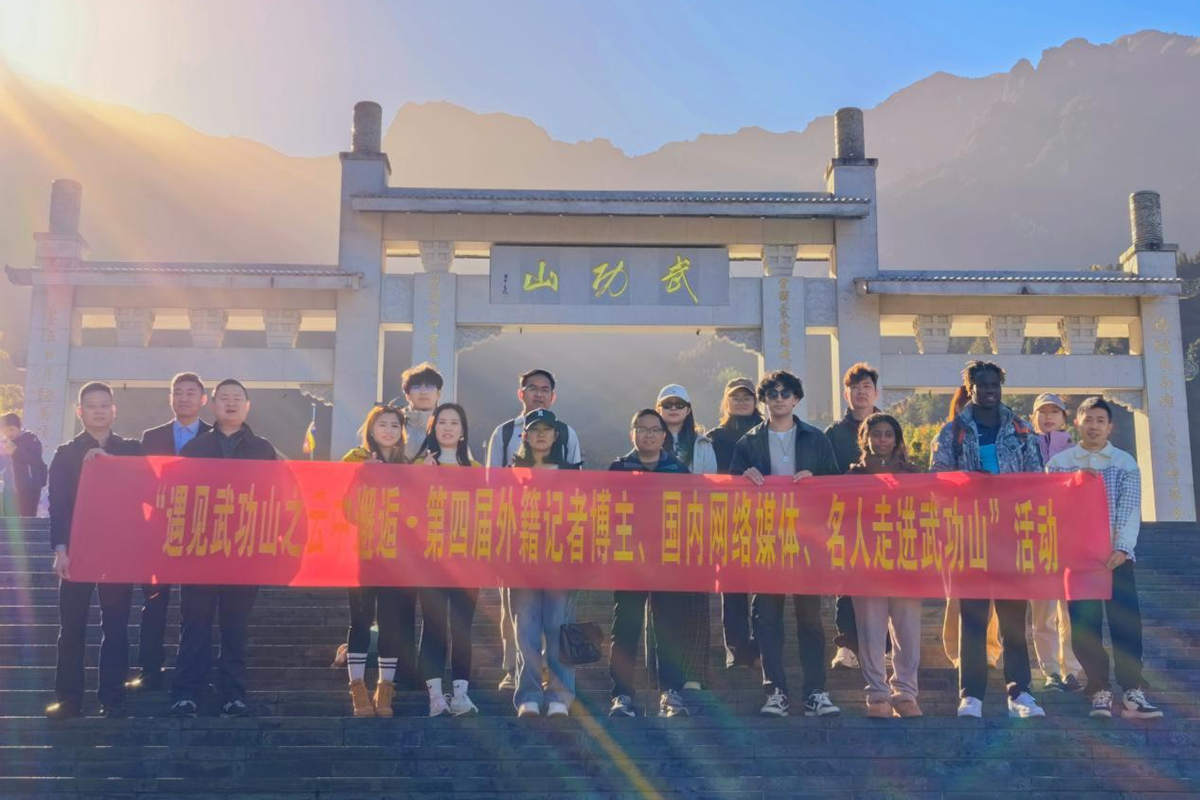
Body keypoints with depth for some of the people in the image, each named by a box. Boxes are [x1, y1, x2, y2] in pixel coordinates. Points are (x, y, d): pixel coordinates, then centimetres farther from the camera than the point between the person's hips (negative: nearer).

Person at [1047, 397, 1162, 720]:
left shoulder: (1126, 463, 9)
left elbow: (1130, 510, 0)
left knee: (1126, 620, -9)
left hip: (1116, 555, 0)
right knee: (1085, 624, -3)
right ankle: (1100, 693, 2)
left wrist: (1122, 548, -13)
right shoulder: (1059, 463, 10)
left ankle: (1133, 693, -9)